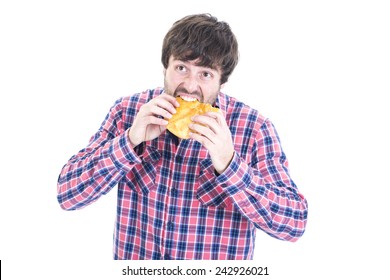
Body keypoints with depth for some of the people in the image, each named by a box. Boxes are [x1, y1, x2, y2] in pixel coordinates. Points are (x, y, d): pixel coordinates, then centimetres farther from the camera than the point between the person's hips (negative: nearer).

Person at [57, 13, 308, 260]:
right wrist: (131, 140, -20)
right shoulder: (127, 111, -4)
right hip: (132, 260, 2)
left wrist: (229, 164, -25)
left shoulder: (254, 128, -10)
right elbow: (68, 195, -8)